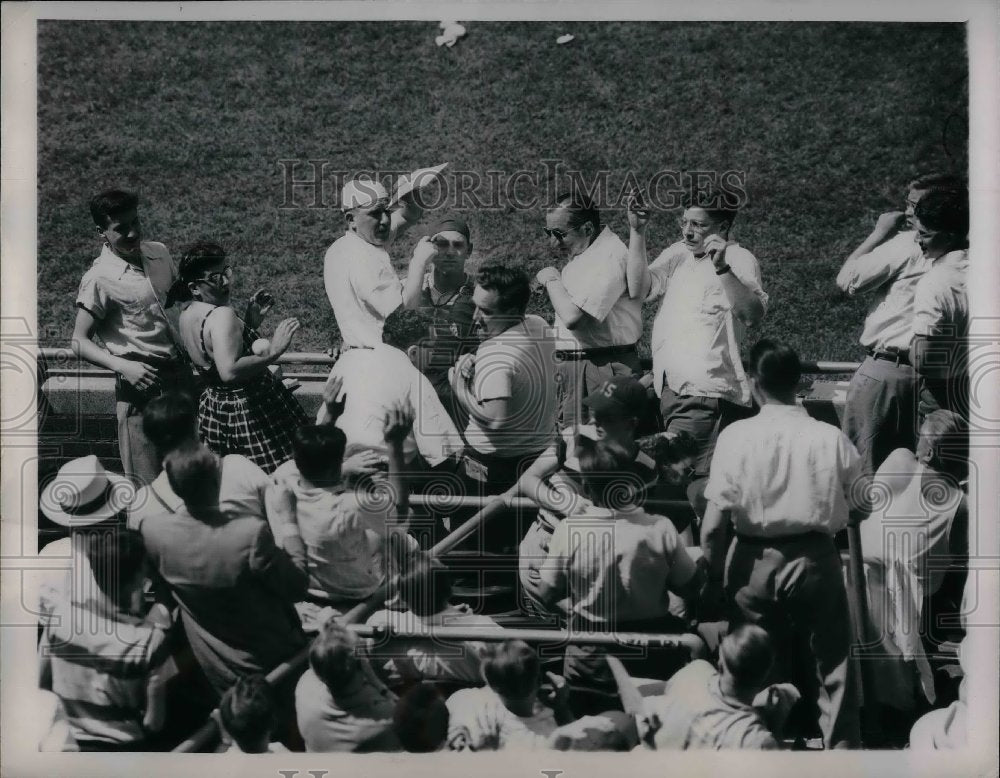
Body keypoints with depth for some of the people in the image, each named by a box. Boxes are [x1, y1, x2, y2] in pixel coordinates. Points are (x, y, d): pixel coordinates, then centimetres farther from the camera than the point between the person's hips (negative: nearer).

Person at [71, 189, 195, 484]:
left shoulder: (158, 253, 8)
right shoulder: (99, 279, -11)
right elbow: (80, 342, -11)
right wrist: (122, 366, -26)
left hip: (179, 370, 7)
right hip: (142, 380, -7)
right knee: (148, 482, -6)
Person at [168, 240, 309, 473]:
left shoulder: (188, 314, 8)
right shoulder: (222, 315, -23)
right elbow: (229, 372, -36)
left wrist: (250, 323, 13)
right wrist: (271, 353, -33)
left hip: (213, 408, 10)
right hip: (250, 409, -10)